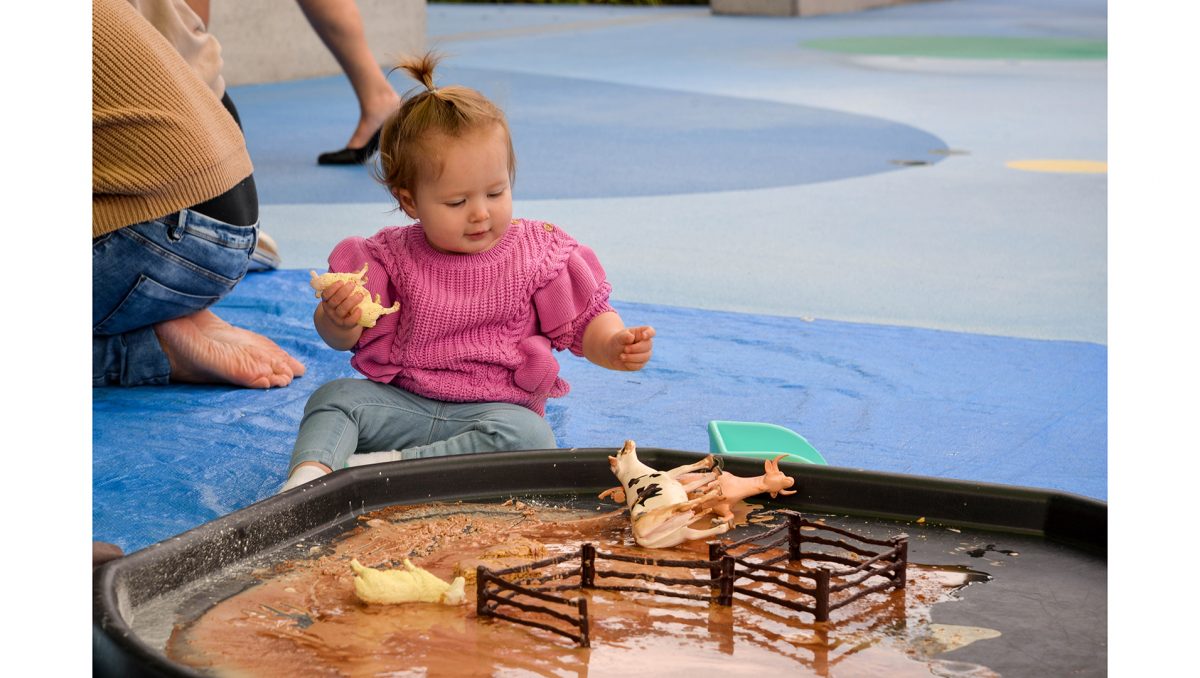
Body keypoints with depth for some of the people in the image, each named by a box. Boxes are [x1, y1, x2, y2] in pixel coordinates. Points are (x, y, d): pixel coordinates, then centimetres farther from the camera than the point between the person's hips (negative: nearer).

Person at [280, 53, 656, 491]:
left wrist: (615, 347, -18)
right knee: (334, 397, -18)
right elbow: (343, 339, 3)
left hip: (496, 409, -2)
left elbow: (584, 322, 5)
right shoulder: (392, 257, 1)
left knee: (528, 436, -33)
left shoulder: (539, 254, -1)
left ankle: (385, 467, -34)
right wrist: (339, 318, -21)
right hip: (403, 405, 2)